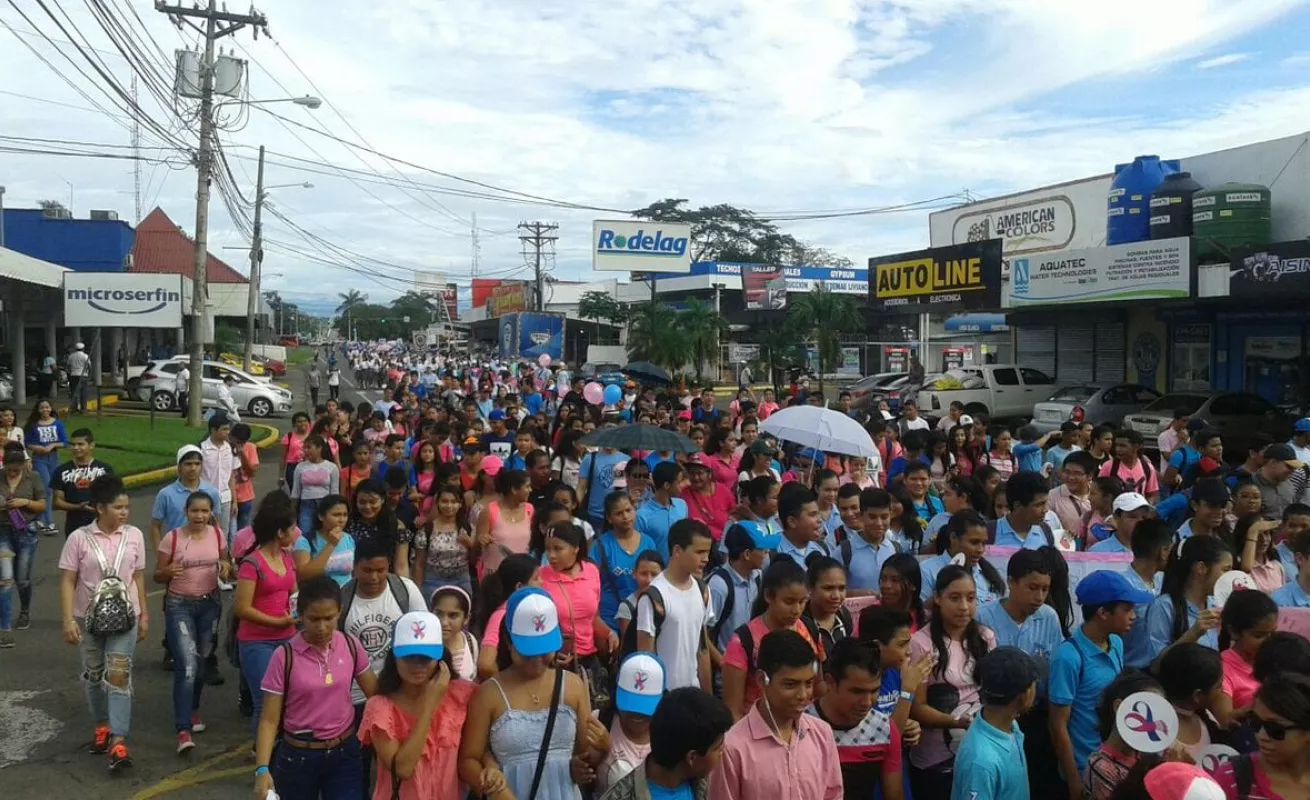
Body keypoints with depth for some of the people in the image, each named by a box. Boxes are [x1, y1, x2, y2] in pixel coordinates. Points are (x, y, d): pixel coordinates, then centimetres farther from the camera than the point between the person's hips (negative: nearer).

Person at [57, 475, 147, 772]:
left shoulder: (134, 535, -2)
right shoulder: (79, 538, -8)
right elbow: (67, 581, -6)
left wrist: (143, 615, 7)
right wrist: (68, 620, -12)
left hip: (124, 617, 0)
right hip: (88, 618, 0)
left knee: (119, 676, -7)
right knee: (93, 675, 15)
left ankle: (118, 741, -8)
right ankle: (102, 725, 36)